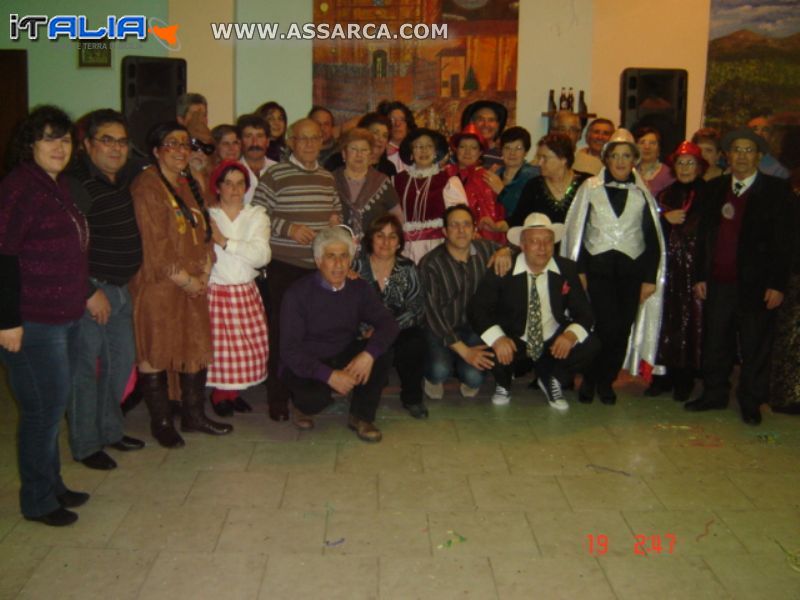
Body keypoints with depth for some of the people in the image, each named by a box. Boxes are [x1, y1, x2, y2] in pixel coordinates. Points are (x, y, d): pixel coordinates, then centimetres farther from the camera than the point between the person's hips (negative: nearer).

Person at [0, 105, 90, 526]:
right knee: (43, 409, 0)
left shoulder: (59, 187, 12)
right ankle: (37, 501, 16)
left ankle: (52, 486, 31)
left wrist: (87, 294, 17)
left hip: (65, 317, 9)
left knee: (53, 405, 17)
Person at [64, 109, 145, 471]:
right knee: (85, 367, 1)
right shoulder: (75, 184, -17)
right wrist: (90, 292, -19)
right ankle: (85, 445, 16)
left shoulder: (126, 176, 7)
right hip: (91, 291, -8)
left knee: (122, 361, 17)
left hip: (121, 288, 8)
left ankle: (110, 430, 34)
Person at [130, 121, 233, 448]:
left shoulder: (189, 184, 15)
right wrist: (182, 278, -13)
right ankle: (161, 422, 14)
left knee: (196, 347, 11)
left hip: (193, 284, 8)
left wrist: (205, 272, 2)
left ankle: (193, 415, 24)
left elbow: (203, 230, 15)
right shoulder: (146, 186, -11)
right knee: (155, 351, 2)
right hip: (157, 284, -8)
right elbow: (153, 243, -16)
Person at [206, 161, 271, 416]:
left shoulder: (257, 216, 6)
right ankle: (219, 395, 16)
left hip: (246, 292, 3)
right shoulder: (206, 217, 0)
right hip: (215, 292, -3)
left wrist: (225, 241, -13)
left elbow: (262, 255, -9)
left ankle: (234, 393, 20)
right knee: (218, 345, -4)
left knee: (246, 345, 1)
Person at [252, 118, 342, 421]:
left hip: (320, 266, 5)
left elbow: (336, 209, 26)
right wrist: (288, 228, -17)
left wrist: (336, 220, 5)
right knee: (281, 331, 1)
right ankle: (278, 399, 12)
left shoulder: (328, 177, 14)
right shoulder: (275, 175, -5)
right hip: (284, 266, -5)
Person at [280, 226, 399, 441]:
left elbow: (387, 323, -10)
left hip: (344, 357, 4)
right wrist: (329, 375, -32)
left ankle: (362, 416, -3)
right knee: (317, 396, -35)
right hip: (304, 365, -4)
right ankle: (301, 405, 5)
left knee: (381, 353, -23)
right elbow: (290, 349, -19)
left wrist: (369, 354, -31)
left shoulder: (359, 288, -3)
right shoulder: (298, 293, -16)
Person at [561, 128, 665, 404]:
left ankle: (606, 381, 19)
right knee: (607, 326, -13)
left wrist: (650, 278, 4)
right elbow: (576, 231, 5)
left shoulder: (642, 194, 10)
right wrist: (579, 271, -1)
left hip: (631, 270, 2)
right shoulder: (590, 188, 5)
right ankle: (590, 379, 8)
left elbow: (653, 239, 10)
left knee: (622, 329, 1)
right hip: (598, 267, -2)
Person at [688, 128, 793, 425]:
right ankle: (714, 393, 26)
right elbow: (704, 233, 12)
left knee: (755, 347, 5)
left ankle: (751, 402, 19)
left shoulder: (776, 189, 0)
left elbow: (783, 240, -4)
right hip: (719, 282, 3)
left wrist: (778, 284, -10)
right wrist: (700, 276, 6)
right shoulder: (716, 188, 11)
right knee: (715, 342, 10)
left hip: (756, 284, -3)